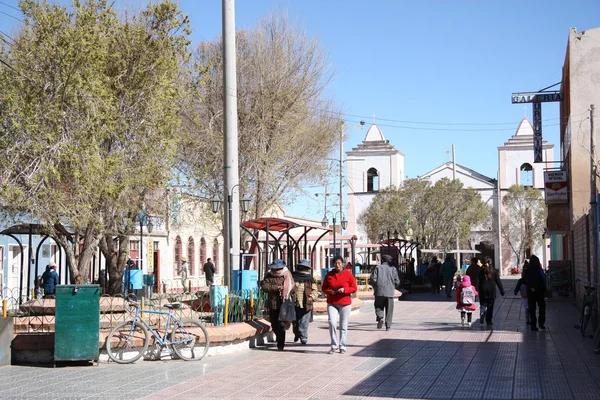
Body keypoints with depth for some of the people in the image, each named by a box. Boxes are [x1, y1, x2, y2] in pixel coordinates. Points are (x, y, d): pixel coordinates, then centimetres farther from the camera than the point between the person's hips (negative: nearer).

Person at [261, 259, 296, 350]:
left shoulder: (287, 276, 2)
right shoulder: (269, 276, 4)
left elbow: (293, 289, 6)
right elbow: (264, 286, -10)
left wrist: (293, 301, 2)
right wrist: (276, 287, -20)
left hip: (284, 304, -3)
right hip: (272, 304, 3)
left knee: (282, 325, -9)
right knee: (274, 324, 13)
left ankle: (280, 344, -3)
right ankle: (278, 336, 42)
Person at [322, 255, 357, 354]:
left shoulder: (348, 274, -1)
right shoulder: (329, 275, 5)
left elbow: (354, 288, 1)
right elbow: (323, 288, 11)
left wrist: (344, 290, -16)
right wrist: (330, 292, -10)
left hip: (345, 303, -1)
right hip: (332, 303, 1)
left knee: (343, 326, 4)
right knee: (332, 323, -13)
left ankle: (342, 346, 15)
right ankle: (334, 345, 0)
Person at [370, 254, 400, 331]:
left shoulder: (378, 268, 2)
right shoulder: (393, 269, 4)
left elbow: (372, 279, -6)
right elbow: (397, 281, 0)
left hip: (379, 292, -1)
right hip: (390, 292, 1)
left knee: (379, 307, 12)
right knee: (389, 310, 8)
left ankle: (380, 318, -15)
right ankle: (388, 326, 5)